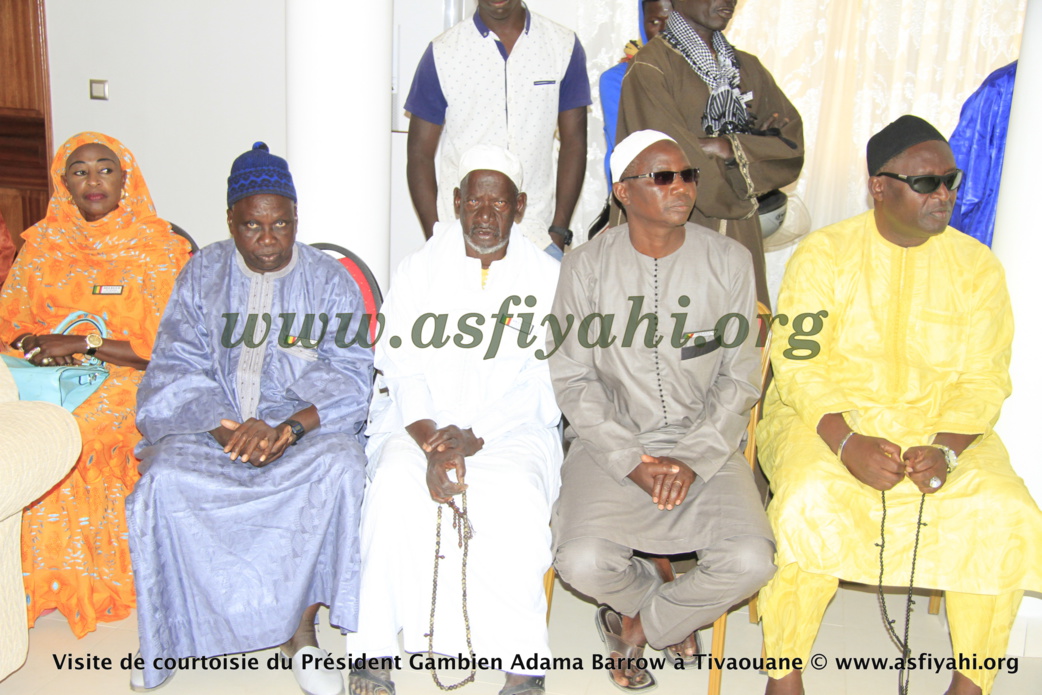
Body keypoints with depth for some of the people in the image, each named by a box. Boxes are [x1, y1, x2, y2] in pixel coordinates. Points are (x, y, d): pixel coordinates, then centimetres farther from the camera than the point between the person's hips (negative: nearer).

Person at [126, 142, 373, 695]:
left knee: (340, 467, -32)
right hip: (213, 424, 1)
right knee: (165, 480, -29)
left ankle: (299, 626, -15)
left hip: (308, 425, -1)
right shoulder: (202, 274, 8)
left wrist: (290, 427, -23)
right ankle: (170, 636, -7)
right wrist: (230, 426, -20)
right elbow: (176, 368, 0)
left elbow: (351, 379, -4)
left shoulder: (330, 282, 5)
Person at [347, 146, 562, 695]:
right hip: (420, 424, 1)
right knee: (397, 485, -30)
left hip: (513, 428, -1)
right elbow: (404, 373, 1)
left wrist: (476, 438, -18)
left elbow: (544, 385, -3)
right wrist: (432, 442, -18)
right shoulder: (419, 270, 8)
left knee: (516, 498, -32)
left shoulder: (548, 278, 5)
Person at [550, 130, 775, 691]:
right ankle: (664, 604, 16)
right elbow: (571, 378, -2)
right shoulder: (586, 266, -1)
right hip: (612, 443, -1)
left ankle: (639, 624, 10)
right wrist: (630, 460, -13)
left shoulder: (729, 262, 1)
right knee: (583, 563, -23)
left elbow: (739, 378, 2)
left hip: (705, 444, 1)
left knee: (749, 561, -22)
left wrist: (692, 459, -11)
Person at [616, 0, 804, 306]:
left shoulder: (747, 67, 15)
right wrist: (752, 145, 0)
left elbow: (792, 142, 7)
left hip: (738, 235, 6)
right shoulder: (650, 67, -7)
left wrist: (729, 148, -10)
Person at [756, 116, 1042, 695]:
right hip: (826, 417, -2)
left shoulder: (976, 265, 4)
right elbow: (797, 363, -8)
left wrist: (946, 449, -18)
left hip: (940, 424, 3)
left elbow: (984, 378, 1)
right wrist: (848, 442, -24)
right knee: (811, 502, -31)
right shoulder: (826, 252, -3)